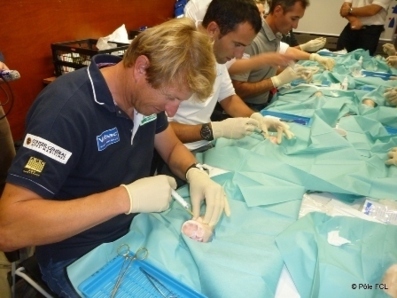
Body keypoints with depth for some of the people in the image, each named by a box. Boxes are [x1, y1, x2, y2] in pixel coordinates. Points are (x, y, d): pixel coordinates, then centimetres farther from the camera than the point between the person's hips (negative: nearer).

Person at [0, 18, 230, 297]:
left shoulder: (145, 93, -6)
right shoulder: (65, 108, -28)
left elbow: (172, 148, 7)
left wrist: (195, 173, -15)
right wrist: (126, 197, -36)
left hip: (137, 229, 7)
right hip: (79, 257, -6)